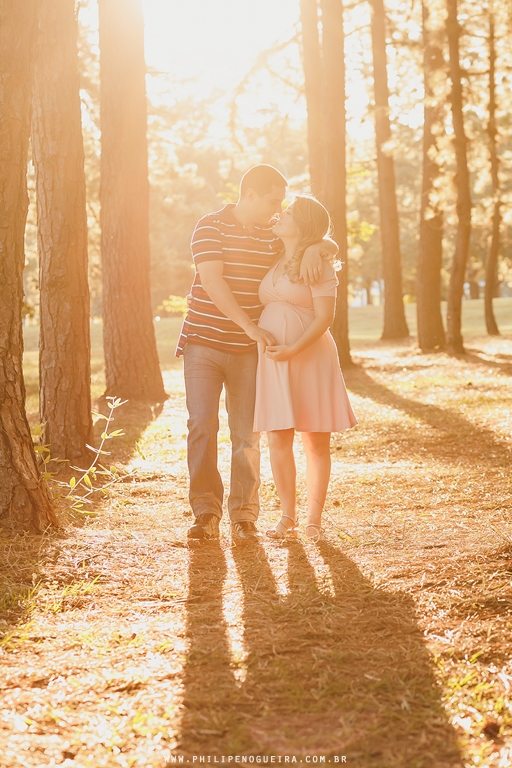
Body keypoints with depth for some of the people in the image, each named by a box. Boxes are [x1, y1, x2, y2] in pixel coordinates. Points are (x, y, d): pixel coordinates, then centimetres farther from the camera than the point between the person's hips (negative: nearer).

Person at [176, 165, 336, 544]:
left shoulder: (273, 235, 7)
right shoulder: (211, 226, -6)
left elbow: (331, 245, 13)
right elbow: (212, 282, -17)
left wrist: (314, 249, -12)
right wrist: (250, 326, -24)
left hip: (247, 349, 4)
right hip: (203, 343, -3)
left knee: (247, 434, 1)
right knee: (202, 425, -9)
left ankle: (244, 517, 7)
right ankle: (206, 515, -2)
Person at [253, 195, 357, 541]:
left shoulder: (318, 264, -5)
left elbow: (324, 318, -12)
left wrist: (294, 349, -21)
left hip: (310, 357, -5)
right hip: (273, 360, 5)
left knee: (316, 441, 1)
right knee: (278, 439, 0)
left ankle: (314, 520, 9)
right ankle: (288, 517, 11)